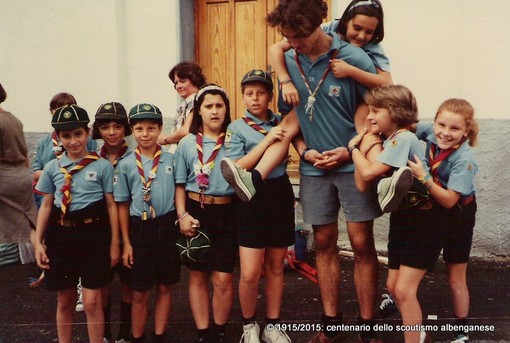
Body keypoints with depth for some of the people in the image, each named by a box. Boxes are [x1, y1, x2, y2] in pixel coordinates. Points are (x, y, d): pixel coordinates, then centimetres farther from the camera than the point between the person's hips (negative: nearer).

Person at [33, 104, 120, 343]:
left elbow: (111, 205, -1)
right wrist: (38, 242, 6)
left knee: (92, 301, 1)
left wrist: (114, 244, -1)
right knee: (64, 301, 16)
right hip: (61, 234, 3)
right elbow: (46, 206, 11)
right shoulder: (52, 168, 5)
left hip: (93, 234, -3)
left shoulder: (102, 166, -3)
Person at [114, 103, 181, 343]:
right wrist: (126, 243, 1)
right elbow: (123, 205, 3)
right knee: (140, 292, 9)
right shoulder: (126, 164, 0)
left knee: (164, 288, 12)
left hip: (167, 227, 1)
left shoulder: (171, 159, 0)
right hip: (139, 228, -1)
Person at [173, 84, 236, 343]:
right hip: (195, 212, 1)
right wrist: (182, 215, -5)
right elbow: (180, 184, 5)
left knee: (223, 279, 0)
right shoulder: (187, 143, 4)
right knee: (198, 276, 10)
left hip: (225, 214, -1)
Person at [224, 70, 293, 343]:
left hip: (281, 195, 4)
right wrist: (267, 139, -17)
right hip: (251, 198, -3)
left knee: (275, 267, 13)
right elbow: (237, 168, -13)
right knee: (250, 273, -5)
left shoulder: (281, 122, 9)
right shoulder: (236, 128, -2)